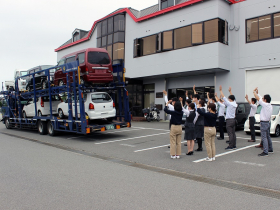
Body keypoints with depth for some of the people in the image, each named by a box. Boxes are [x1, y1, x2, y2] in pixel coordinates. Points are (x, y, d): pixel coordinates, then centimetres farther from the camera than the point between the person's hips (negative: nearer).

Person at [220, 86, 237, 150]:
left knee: (230, 134, -7)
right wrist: (230, 91, 33)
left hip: (229, 120, -8)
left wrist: (221, 90, -7)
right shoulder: (234, 103, 7)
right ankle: (234, 145, 15)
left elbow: (224, 97, -13)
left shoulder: (229, 103, -14)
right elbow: (233, 97, 23)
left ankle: (230, 146, -6)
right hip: (233, 119, 8)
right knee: (233, 133, 11)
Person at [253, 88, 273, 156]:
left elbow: (258, 98, -12)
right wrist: (257, 93, 22)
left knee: (264, 137, -10)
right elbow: (260, 98, 19)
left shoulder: (265, 104, -17)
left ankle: (265, 152, -11)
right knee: (268, 136, 19)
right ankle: (270, 149, 29)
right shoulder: (270, 105, 8)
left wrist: (254, 92, 3)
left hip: (264, 122, -9)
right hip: (268, 122, 9)